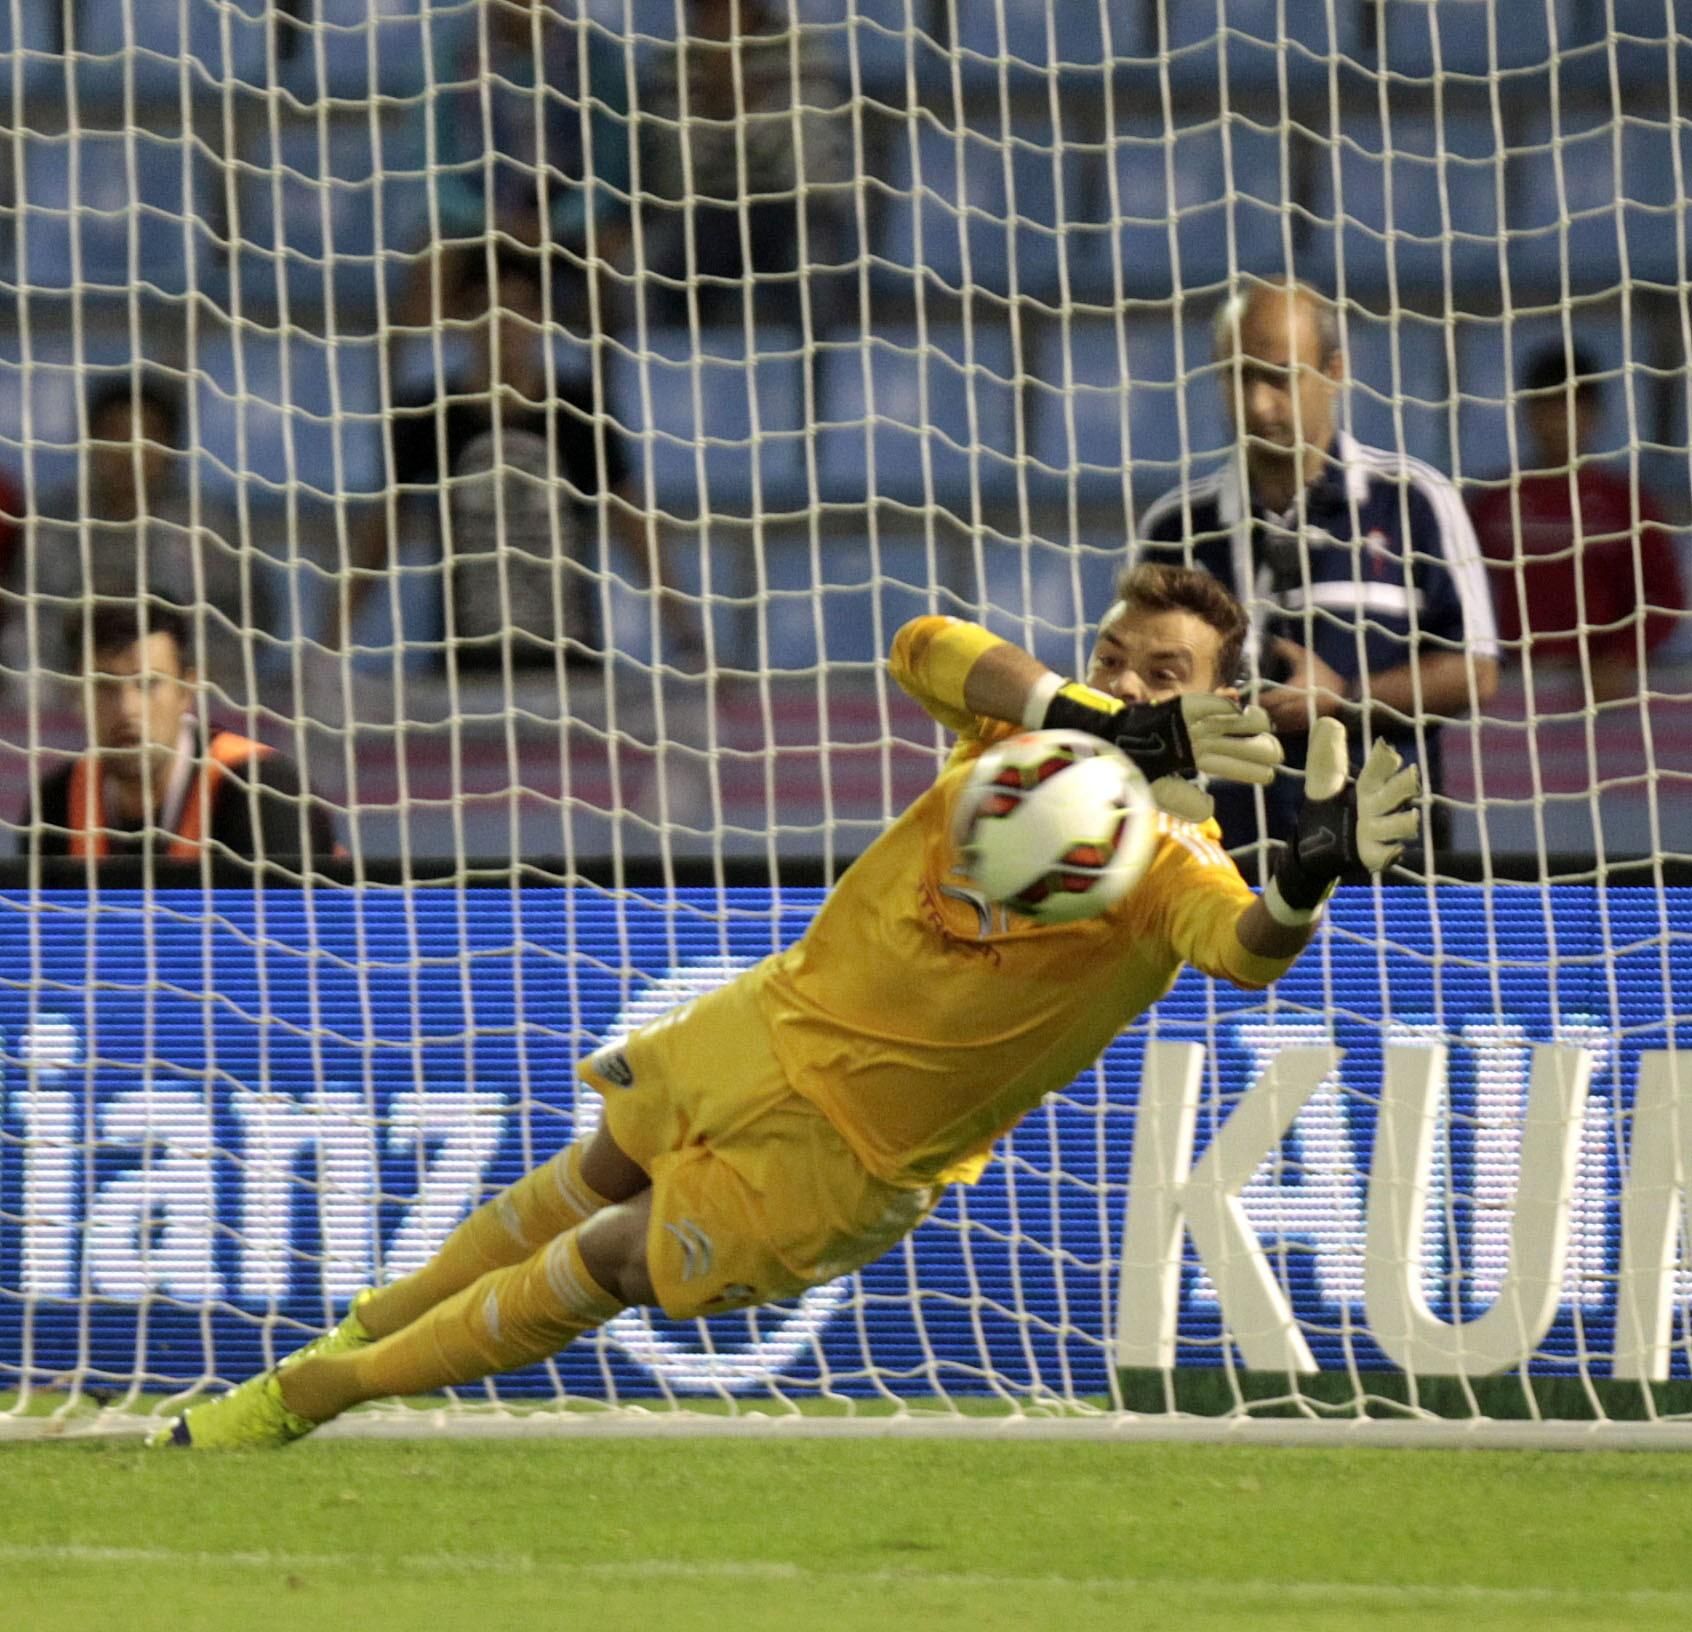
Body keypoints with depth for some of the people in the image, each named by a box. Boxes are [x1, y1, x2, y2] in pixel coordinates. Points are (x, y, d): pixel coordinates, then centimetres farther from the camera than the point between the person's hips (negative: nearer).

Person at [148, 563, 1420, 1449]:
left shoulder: (1172, 876, -22)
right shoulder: (1026, 733, -12)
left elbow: (1247, 951, -44)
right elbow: (924, 649, -33)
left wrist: (1306, 882, -66)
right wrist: (1101, 723, -46)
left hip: (840, 1155, -4)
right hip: (778, 1022, 4)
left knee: (601, 1268, 3)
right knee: (594, 1177, 25)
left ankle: (305, 1397, 20)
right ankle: (380, 1323, 52)